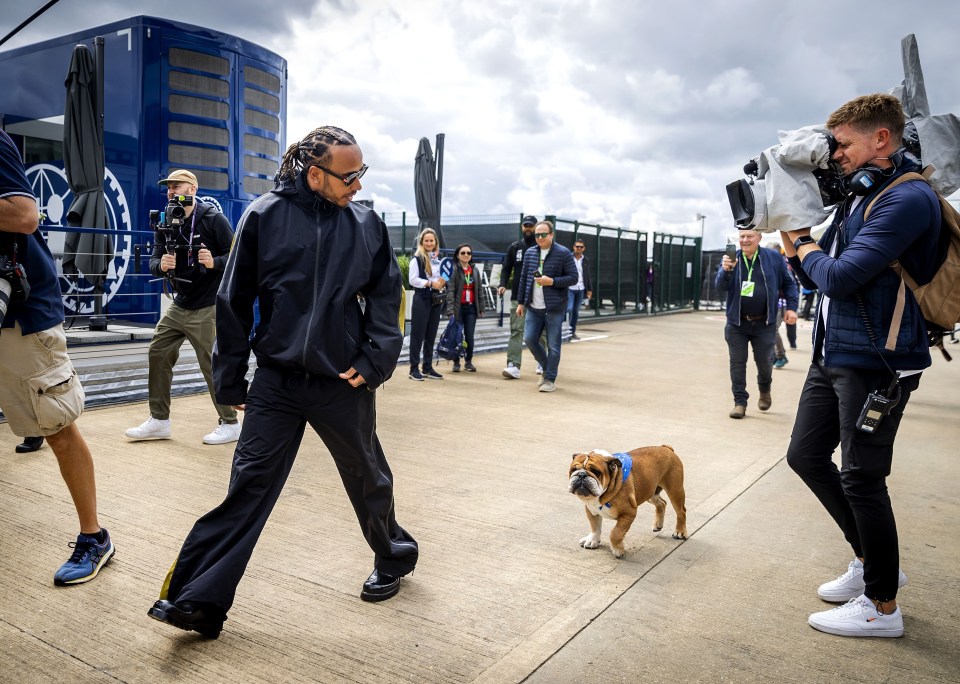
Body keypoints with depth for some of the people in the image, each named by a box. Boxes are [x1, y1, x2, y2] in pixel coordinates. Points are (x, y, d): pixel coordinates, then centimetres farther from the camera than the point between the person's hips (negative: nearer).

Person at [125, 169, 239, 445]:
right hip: (179, 305, 7)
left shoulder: (213, 219, -10)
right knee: (158, 354, 7)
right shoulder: (166, 224, 7)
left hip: (208, 307, -7)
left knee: (212, 364, -5)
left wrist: (214, 262, -30)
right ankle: (159, 421, 18)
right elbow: (154, 263, 4)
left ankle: (230, 424, 8)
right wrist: (162, 265, -19)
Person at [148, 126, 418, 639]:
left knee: (368, 479, 15)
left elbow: (385, 296, 6)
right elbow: (234, 301, 0)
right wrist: (230, 379, 2)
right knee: (249, 484, 1)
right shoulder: (264, 216, -4)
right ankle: (198, 599, 11)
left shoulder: (367, 224, 0)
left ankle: (392, 559, 39)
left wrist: (376, 359, -6)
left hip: (344, 383, 1)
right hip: (276, 380, 0)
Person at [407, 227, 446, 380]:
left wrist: (442, 283, -2)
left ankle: (428, 368, 17)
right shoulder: (417, 259, -5)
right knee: (418, 334, -4)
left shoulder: (438, 259, 13)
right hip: (421, 299, -6)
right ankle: (414, 369, 1)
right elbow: (413, 279, -12)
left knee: (431, 335, 10)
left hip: (436, 300, 6)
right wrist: (430, 283, -18)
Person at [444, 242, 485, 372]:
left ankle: (468, 361, 14)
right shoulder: (454, 270, -5)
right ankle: (456, 362, 11)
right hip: (458, 307, -4)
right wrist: (450, 310, -18)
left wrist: (481, 308, 12)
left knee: (470, 336, 3)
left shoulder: (475, 270, 11)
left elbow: (479, 290, 15)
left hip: (471, 308, 4)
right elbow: (450, 290, -11)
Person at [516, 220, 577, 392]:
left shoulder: (563, 253, -5)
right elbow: (523, 279, 14)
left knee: (553, 345, 0)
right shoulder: (529, 253, 10)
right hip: (533, 307, 5)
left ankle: (550, 379, 12)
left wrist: (552, 281, -18)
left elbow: (573, 277, -7)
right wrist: (521, 302, 12)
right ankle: (547, 368, 25)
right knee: (529, 339, 3)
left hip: (554, 308, -5)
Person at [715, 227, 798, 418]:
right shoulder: (731, 258, -1)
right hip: (736, 323, 1)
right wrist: (725, 270, -28)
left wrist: (791, 307, -3)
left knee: (764, 361, 8)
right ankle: (740, 402, 12)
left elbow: (788, 284, 6)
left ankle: (765, 390, 38)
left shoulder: (774, 258, -2)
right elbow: (720, 287, -9)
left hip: (764, 323, -1)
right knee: (737, 363, 3)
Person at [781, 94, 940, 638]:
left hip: (875, 363, -10)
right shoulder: (857, 196, 13)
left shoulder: (908, 199, -17)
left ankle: (883, 607, 17)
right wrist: (795, 241, 1)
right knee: (806, 455, 14)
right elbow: (815, 277, 17)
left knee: (861, 478, -2)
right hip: (833, 355, 10)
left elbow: (839, 277, -24)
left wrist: (805, 248, -5)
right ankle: (871, 559, 32)